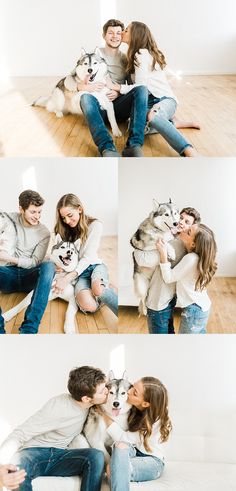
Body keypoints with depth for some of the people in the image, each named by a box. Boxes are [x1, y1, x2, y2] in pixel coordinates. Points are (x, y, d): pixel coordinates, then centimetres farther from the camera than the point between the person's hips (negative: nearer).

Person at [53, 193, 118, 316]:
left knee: (98, 289, -40)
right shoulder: (62, 229, 4)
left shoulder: (94, 225, -9)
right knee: (89, 305, -31)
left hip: (94, 266, -2)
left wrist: (68, 278, -27)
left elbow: (88, 257, -16)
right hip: (78, 272, 2)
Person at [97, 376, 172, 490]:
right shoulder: (131, 408, -9)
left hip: (152, 461, -5)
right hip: (131, 452, 5)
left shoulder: (157, 421, -22)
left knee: (113, 470, -33)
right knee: (121, 446, -33)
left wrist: (104, 414, -22)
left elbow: (123, 438, -23)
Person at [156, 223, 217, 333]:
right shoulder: (198, 256, -1)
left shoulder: (191, 259, -27)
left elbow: (168, 278, -20)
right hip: (202, 307, 9)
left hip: (193, 310, -9)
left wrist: (163, 254, -26)